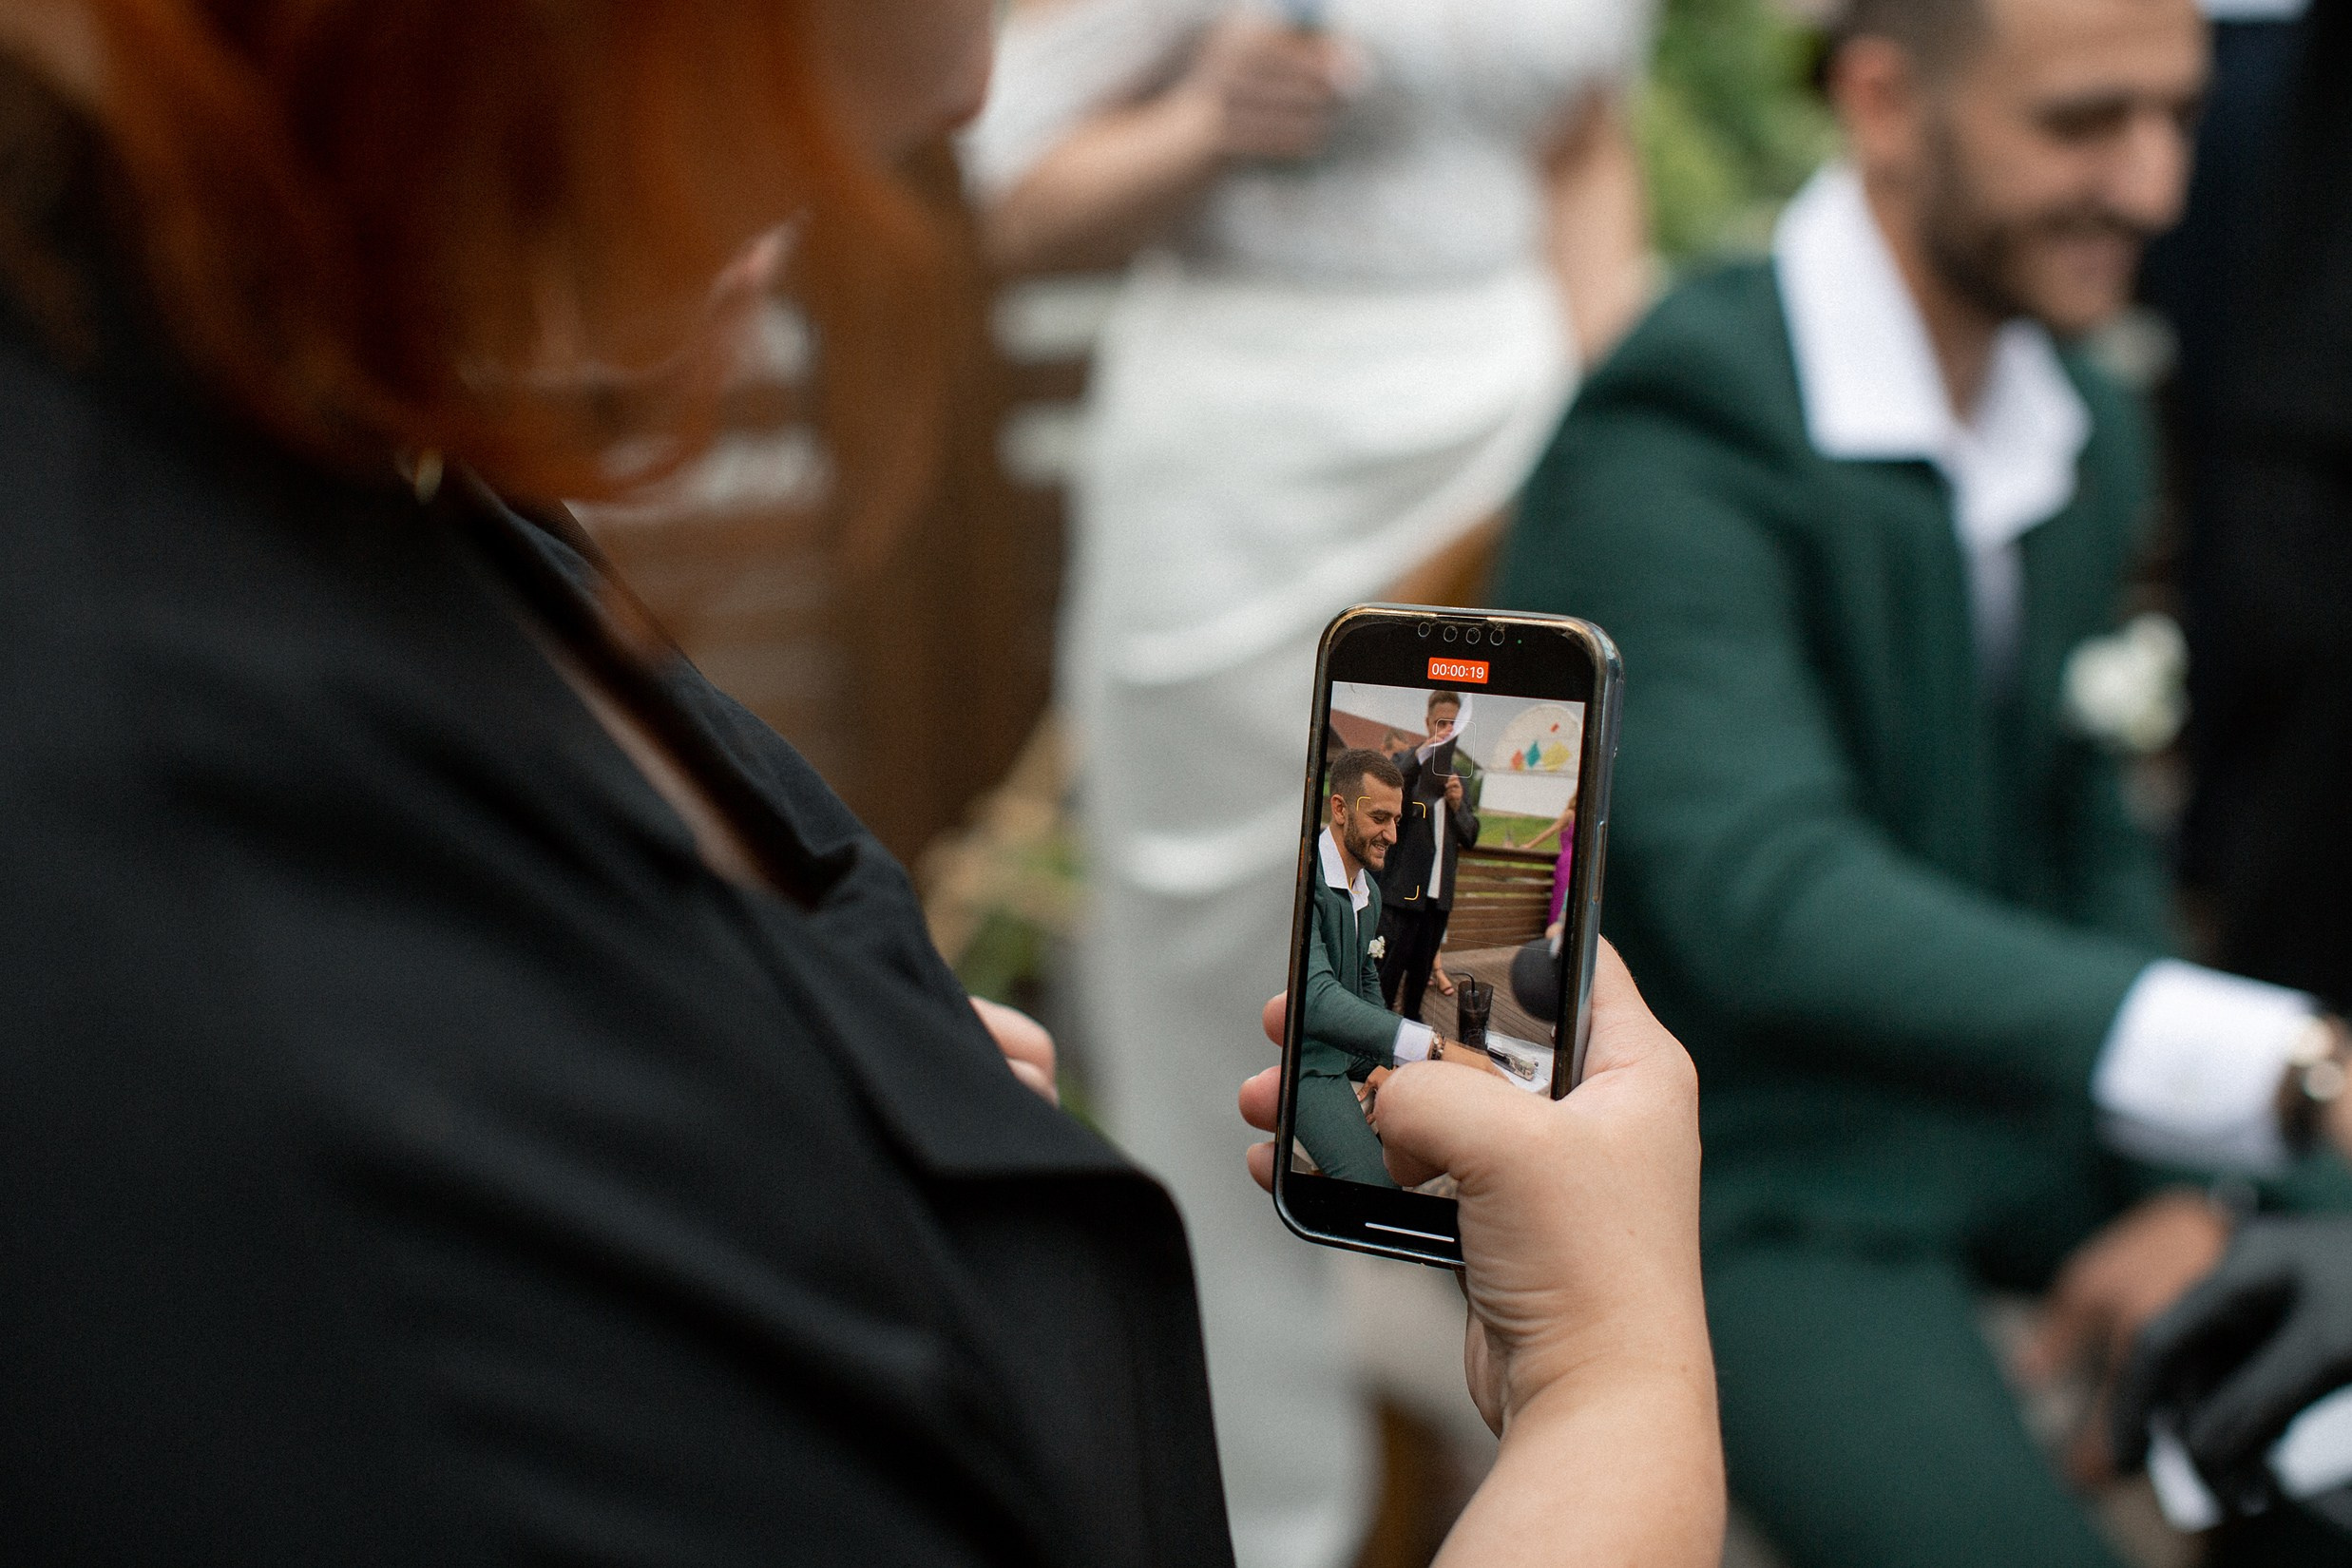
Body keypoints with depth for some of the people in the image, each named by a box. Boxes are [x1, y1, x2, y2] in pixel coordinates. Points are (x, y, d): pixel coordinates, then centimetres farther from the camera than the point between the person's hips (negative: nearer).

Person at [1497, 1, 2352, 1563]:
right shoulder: (1674, 449, -22)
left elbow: (2092, 832, 14)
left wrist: (2188, 1188, -1)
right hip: (1741, 1159, -7)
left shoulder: (2090, 427, 5)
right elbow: (1768, 902, -36)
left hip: (2001, 1107, 8)